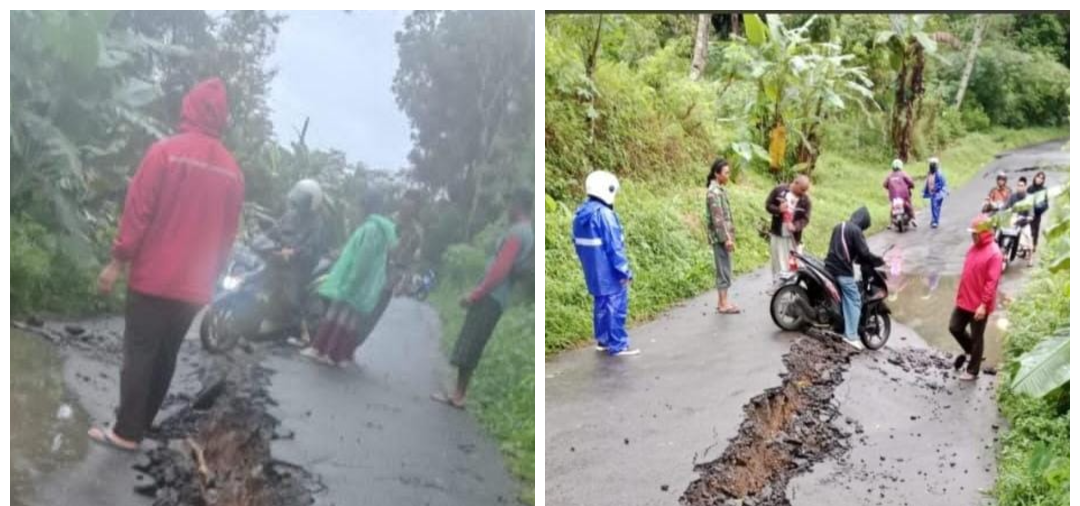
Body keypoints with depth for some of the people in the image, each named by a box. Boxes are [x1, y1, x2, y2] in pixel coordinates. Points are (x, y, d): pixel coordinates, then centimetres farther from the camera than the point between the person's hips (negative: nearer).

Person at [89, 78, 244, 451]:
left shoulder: (166, 150, -8)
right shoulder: (232, 170, 5)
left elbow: (137, 211, -10)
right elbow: (228, 235, 9)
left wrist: (118, 262, -5)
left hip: (154, 278, -4)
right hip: (194, 286, 4)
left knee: (138, 354, 2)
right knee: (166, 355, 14)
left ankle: (127, 432, 4)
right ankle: (141, 422, 23)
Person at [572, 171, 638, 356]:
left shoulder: (580, 213, 7)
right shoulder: (604, 214, -20)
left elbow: (578, 244, 15)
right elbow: (615, 246, -19)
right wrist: (624, 271, -12)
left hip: (593, 272, 9)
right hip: (609, 273, -9)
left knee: (601, 304, 17)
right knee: (615, 305, -2)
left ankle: (603, 340, 26)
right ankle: (618, 345, 2)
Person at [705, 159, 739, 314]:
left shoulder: (720, 189, 14)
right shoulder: (714, 192, -16)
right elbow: (718, 218, -20)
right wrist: (726, 238, -21)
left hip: (724, 236, 10)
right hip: (720, 237, -10)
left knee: (723, 269, 13)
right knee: (724, 270, -6)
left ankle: (722, 301, 19)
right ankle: (723, 304, -1)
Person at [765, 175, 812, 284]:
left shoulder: (805, 200, -3)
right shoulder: (779, 191, -5)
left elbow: (805, 219, -6)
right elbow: (768, 205, 1)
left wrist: (795, 226, -26)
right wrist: (778, 209, -21)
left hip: (794, 237, 1)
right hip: (777, 235, -1)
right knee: (779, 265, 5)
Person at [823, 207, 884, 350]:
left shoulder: (838, 227, 15)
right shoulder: (856, 231, -11)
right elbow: (864, 253, -16)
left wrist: (854, 258, 30)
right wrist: (880, 261, -2)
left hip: (830, 267, 8)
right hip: (843, 271, -8)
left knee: (840, 299, 19)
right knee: (854, 301, -5)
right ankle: (851, 335, -12)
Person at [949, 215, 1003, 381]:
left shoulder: (994, 253, -18)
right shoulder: (973, 247, 7)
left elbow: (992, 282, -21)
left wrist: (983, 305, -22)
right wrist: (960, 295, 18)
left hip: (979, 305, -8)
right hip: (964, 301, 8)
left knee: (976, 338, 5)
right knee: (955, 328, 12)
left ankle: (972, 371, 18)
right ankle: (970, 351, 37)